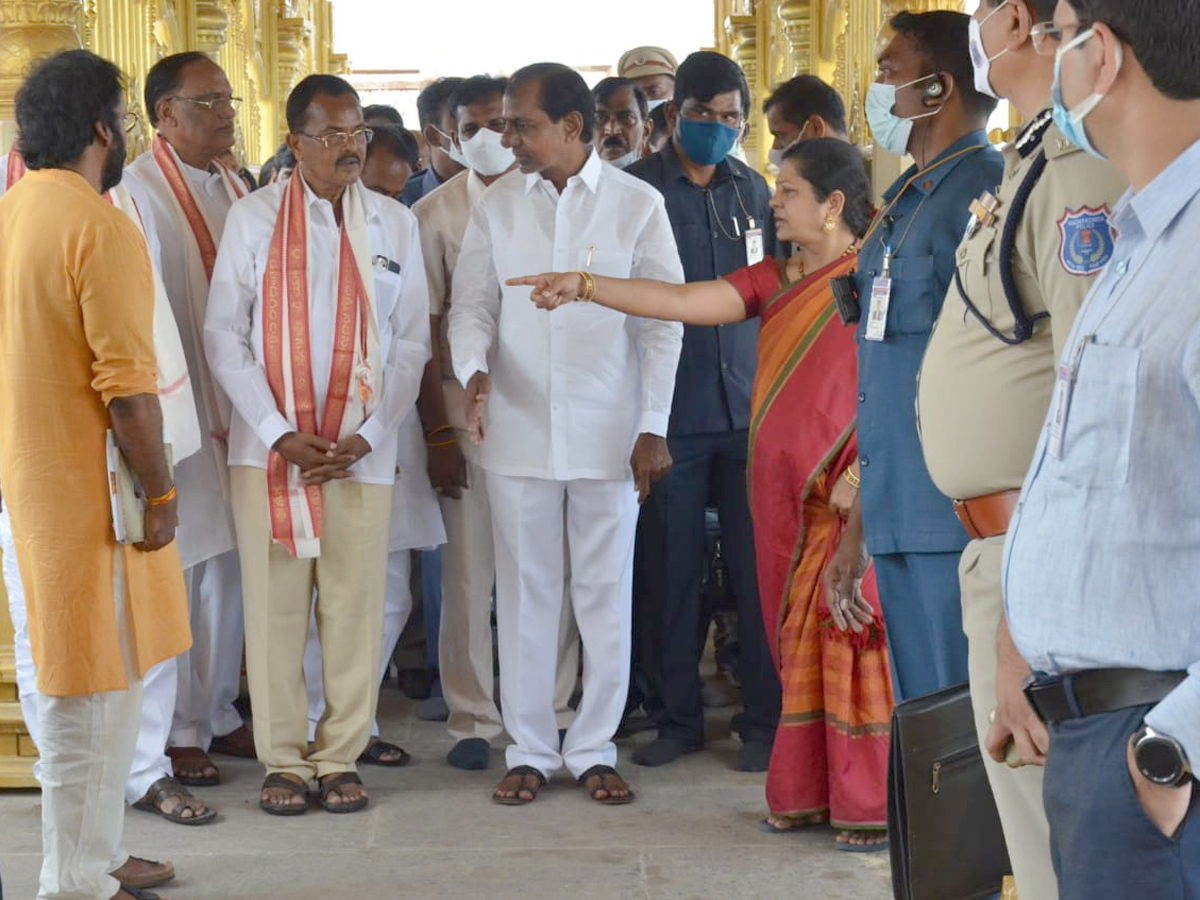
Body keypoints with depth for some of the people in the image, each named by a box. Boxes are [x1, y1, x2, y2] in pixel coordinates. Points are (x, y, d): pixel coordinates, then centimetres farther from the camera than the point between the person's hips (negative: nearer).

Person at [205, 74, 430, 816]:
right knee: (275, 609, 2)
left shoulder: (395, 224, 6)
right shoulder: (253, 219, 1)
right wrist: (281, 435, -9)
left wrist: (367, 434, -6)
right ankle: (284, 760, 13)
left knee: (356, 609, 2)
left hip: (363, 451, 1)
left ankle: (342, 757, 14)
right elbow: (225, 335, -1)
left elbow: (412, 342, 6)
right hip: (269, 449, -1)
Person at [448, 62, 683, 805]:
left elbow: (662, 323, -1)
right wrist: (476, 369, -17)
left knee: (606, 593, 5)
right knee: (526, 592, 7)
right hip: (519, 429, 2)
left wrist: (653, 429, -7)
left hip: (609, 433, -2)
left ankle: (595, 749, 17)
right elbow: (472, 304, 5)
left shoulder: (638, 205, -2)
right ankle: (531, 749, 17)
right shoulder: (497, 206, 4)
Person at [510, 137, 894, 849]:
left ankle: (873, 804, 3)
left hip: (851, 494, -6)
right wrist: (584, 287, -2)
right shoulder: (776, 279, 13)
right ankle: (807, 793, 18)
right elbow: (683, 302, 5)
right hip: (786, 489, 6)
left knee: (858, 639, -5)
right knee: (799, 641, 10)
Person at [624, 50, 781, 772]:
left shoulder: (754, 192, 12)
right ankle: (679, 717, 15)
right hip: (671, 410, -2)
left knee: (759, 568, 0)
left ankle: (765, 719, 9)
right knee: (672, 569, 3)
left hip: (747, 407, 2)